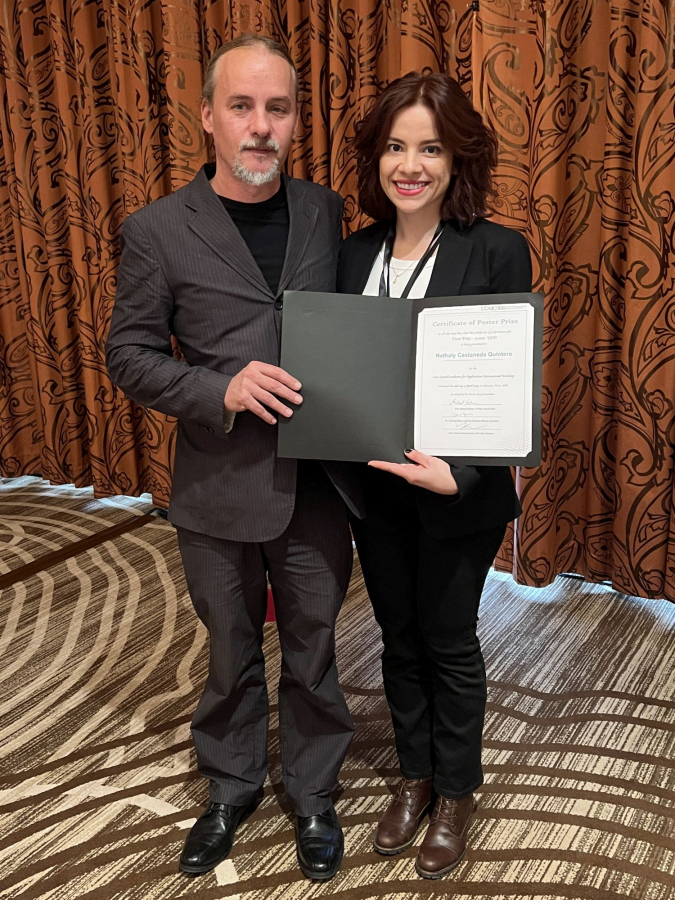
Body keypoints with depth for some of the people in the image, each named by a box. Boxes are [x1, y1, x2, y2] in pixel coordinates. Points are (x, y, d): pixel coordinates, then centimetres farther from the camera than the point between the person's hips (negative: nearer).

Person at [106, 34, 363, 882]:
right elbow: (128, 355, -4)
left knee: (311, 651, 17)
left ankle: (312, 794, 41)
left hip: (317, 485, 2)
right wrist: (221, 389, -20)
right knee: (232, 653, 18)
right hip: (219, 490, -1)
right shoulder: (158, 230, -7)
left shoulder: (325, 212, 1)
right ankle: (231, 788, 44)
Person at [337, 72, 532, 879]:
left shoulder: (497, 251, -12)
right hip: (372, 486, 4)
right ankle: (414, 776, 41)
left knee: (449, 642, 12)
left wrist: (458, 474, -25)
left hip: (458, 494, -4)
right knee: (399, 637, 18)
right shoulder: (356, 252, 3)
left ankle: (455, 792, 37)